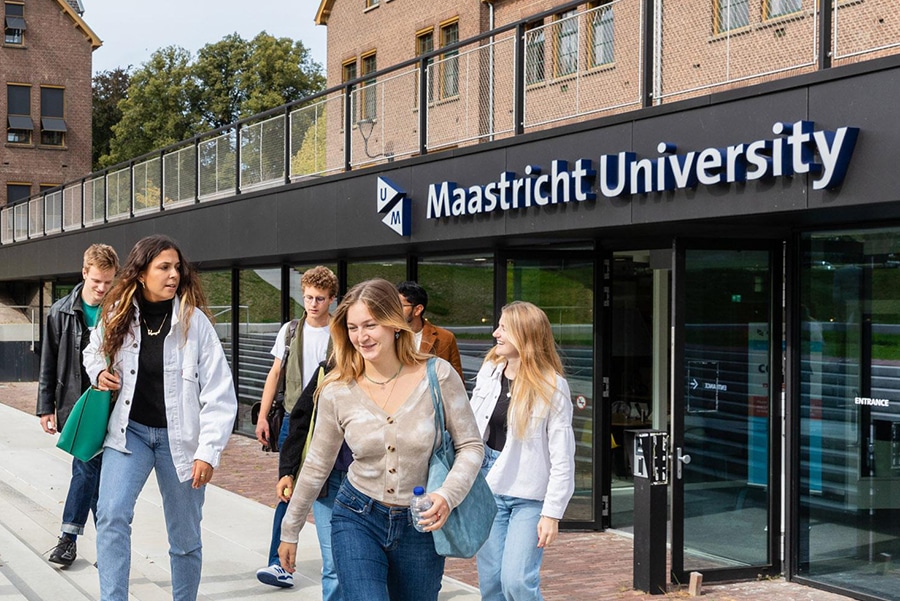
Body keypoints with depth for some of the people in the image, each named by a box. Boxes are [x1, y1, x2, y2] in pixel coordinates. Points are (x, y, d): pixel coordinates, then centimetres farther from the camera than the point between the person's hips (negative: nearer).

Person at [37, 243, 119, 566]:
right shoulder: (62, 312, 1)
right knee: (91, 469, 0)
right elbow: (49, 364, 5)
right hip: (76, 405, 0)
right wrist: (46, 407, 2)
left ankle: (69, 536, 18)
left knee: (87, 469, 3)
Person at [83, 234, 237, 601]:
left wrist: (208, 452, -16)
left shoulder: (194, 321, -11)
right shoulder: (118, 316, -3)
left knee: (185, 536, 8)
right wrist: (99, 372, -3)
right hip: (130, 430, 2)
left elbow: (219, 396, -11)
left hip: (179, 437, -2)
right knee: (111, 514, -20)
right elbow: (94, 352, 20)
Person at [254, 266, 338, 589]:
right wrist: (262, 417, 6)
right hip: (294, 420, 2)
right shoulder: (290, 331, 6)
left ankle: (334, 566, 17)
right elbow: (275, 375, 11)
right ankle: (279, 564, 1)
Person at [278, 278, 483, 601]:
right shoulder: (337, 390, -7)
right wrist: (289, 531, 12)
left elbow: (471, 445, -4)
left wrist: (448, 495, -22)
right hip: (358, 518, 0)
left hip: (420, 525, 1)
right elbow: (316, 466, 5)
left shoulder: (438, 376, -12)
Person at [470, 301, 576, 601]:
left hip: (530, 496, -5)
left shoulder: (552, 386, -11)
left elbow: (562, 458, -11)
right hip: (489, 488, 5)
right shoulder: (489, 371, 4)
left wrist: (552, 513, -14)